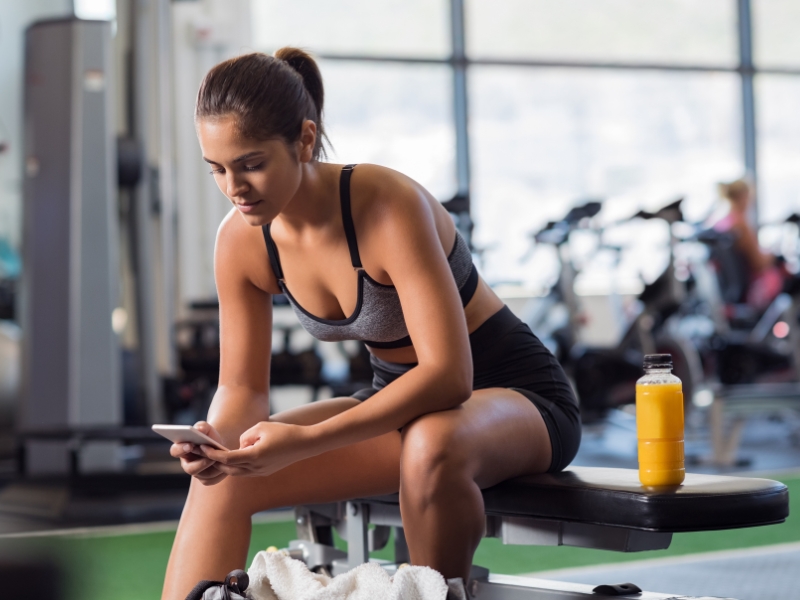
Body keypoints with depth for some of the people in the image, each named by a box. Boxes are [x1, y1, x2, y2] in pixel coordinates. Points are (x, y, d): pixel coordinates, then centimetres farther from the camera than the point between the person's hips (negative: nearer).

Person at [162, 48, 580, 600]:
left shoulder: (389, 206, -29)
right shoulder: (241, 240, -10)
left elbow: (448, 374, -35)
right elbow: (243, 387, -1)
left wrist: (306, 441, -42)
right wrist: (218, 440, -25)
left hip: (518, 396, -6)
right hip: (403, 401, 6)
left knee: (431, 444, -41)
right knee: (224, 477, -12)